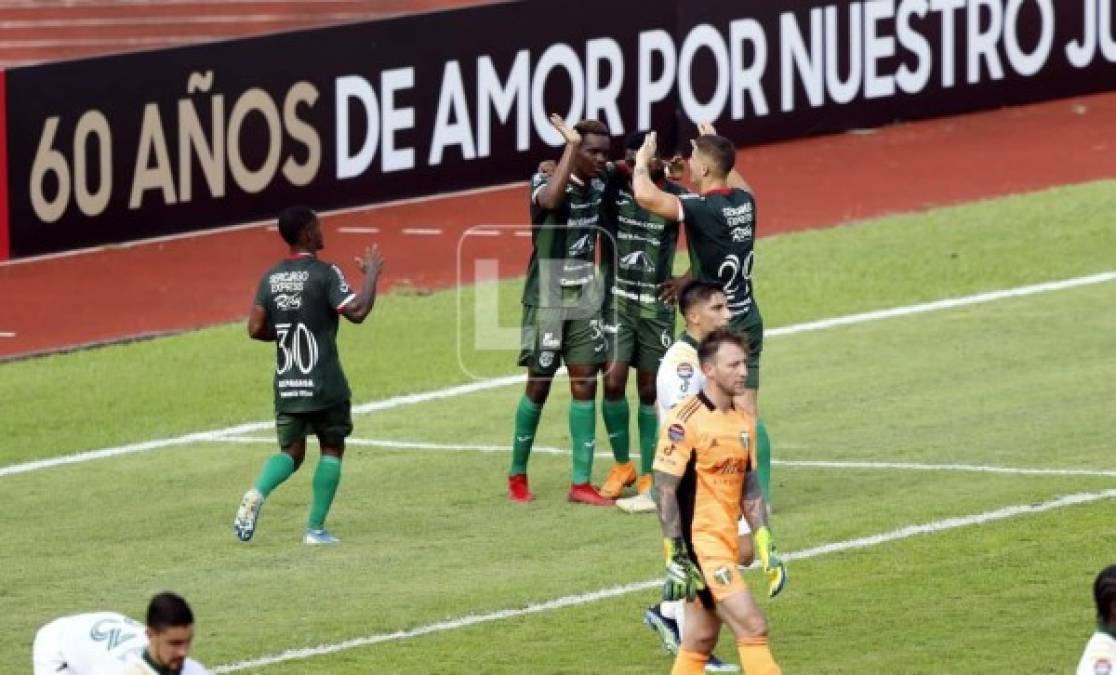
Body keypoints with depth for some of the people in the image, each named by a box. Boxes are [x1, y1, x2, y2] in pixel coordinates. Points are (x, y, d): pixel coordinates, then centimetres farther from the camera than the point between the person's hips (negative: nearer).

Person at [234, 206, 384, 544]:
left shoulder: (271, 278, 6)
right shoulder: (325, 274, -11)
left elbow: (256, 329, 4)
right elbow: (357, 311, -19)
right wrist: (371, 274, -6)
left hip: (286, 386, 5)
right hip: (325, 386, -5)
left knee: (291, 451, 13)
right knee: (332, 448, 10)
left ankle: (256, 494, -16)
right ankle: (316, 527, 4)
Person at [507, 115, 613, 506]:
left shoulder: (599, 186, 4)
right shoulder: (546, 182, -14)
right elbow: (550, 200, -40)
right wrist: (571, 145, -33)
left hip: (585, 299, 5)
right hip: (548, 300, -5)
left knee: (585, 385, 0)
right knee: (538, 386, 3)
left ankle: (581, 483, 3)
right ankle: (517, 476, 19)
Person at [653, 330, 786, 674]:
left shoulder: (744, 420, 12)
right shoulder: (685, 420, -13)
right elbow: (665, 491, -14)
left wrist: (767, 550, 12)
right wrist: (676, 559, -18)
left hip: (727, 543, 8)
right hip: (698, 543, -8)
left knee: (699, 642, 11)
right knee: (752, 627, -13)